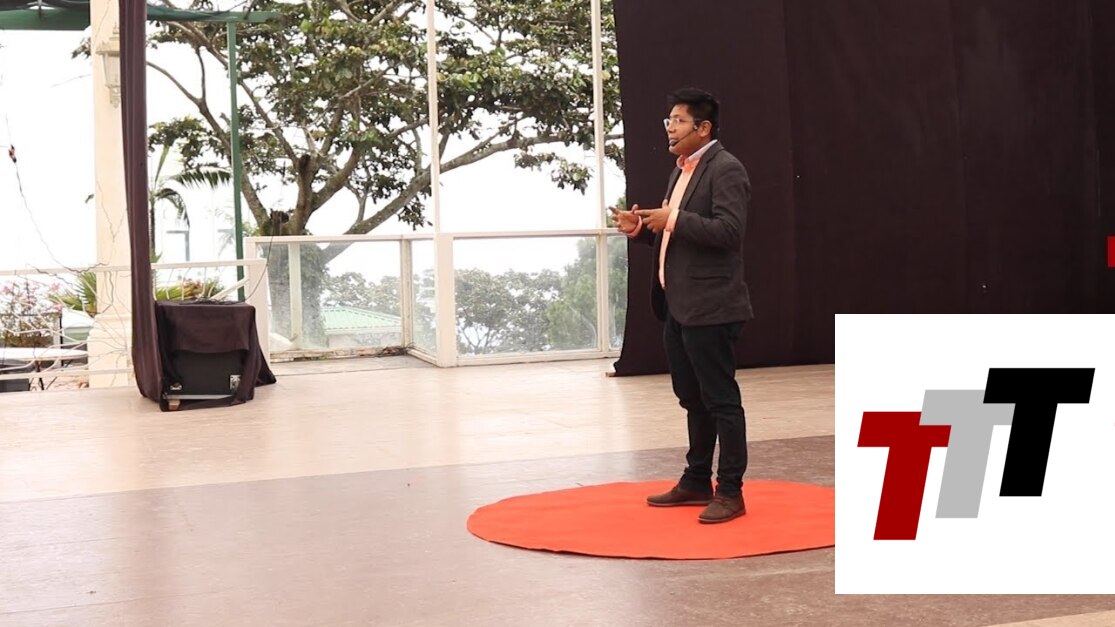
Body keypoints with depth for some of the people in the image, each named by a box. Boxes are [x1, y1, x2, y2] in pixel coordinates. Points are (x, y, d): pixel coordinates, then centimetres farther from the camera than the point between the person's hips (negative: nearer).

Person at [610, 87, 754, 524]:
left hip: (710, 307, -10)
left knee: (720, 399, -2)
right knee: (693, 399, 17)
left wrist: (673, 220, -21)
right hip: (678, 306, 10)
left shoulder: (725, 169, -12)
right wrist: (643, 229, 5)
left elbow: (729, 230, -23)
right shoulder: (682, 170, 17)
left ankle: (731, 491, 5)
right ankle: (697, 482, 27)